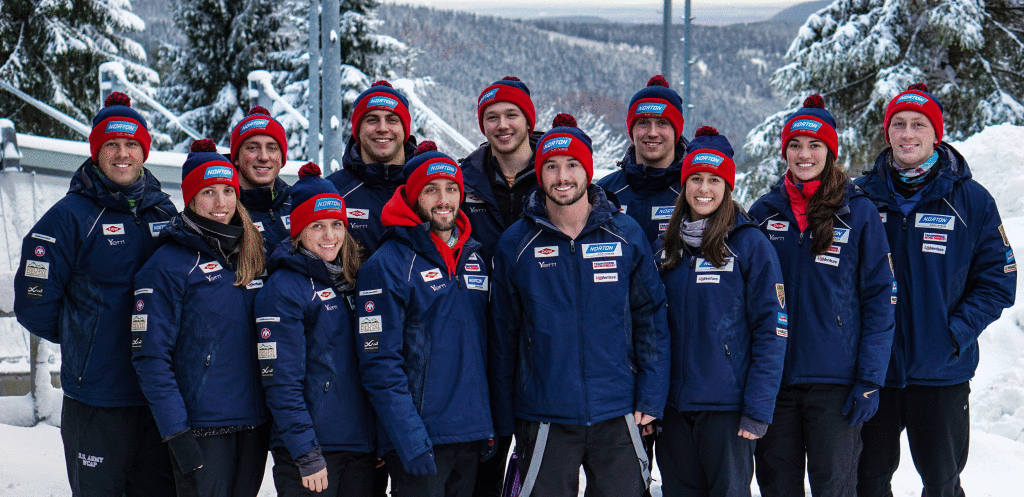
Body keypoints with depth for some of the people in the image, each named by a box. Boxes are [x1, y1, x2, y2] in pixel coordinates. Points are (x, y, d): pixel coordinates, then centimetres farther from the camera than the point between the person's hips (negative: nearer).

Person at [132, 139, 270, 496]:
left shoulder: (252, 256, 12)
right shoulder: (168, 264, -7)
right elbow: (150, 356, -11)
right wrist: (176, 433, -17)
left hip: (255, 423, 6)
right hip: (202, 427, -5)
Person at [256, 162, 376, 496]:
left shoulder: (350, 282, 13)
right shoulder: (282, 288, -7)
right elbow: (281, 383, -13)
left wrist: (382, 442, 11)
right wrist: (307, 455, -18)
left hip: (361, 450, 6)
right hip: (312, 448, -6)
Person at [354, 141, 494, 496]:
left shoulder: (473, 260, 14)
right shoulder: (387, 265, -8)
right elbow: (379, 364, -13)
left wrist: (490, 426, 13)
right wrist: (411, 440, -19)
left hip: (471, 439, 6)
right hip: (418, 440, -6)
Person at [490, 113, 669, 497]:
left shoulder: (627, 236, 2)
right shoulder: (515, 245, 1)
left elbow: (651, 320, 5)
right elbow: (503, 338, 4)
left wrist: (650, 398, -2)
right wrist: (505, 420, 3)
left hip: (617, 416, 1)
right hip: (543, 420, -1)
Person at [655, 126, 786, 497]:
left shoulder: (750, 244, -6)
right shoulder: (667, 247, 10)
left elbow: (772, 330, -9)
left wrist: (758, 409, -14)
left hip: (726, 408, -5)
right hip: (674, 406, 5)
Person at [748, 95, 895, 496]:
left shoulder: (858, 212, -1)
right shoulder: (764, 211, 7)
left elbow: (879, 301, -3)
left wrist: (870, 379, -9)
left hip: (835, 381, -3)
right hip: (772, 379, 3)